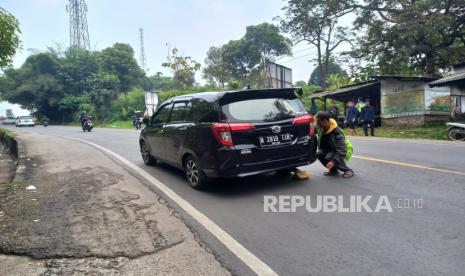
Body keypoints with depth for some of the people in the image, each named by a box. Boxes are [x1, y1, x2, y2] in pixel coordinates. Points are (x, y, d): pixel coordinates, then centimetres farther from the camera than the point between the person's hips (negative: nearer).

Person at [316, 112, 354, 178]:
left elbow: (342, 150, -35)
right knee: (319, 154, -20)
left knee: (329, 157, -33)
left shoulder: (337, 132, -31)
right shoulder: (321, 128, -12)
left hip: (344, 152, -6)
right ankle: (333, 170, 1)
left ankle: (348, 170, -11)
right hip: (331, 149, 6)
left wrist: (333, 161, -45)